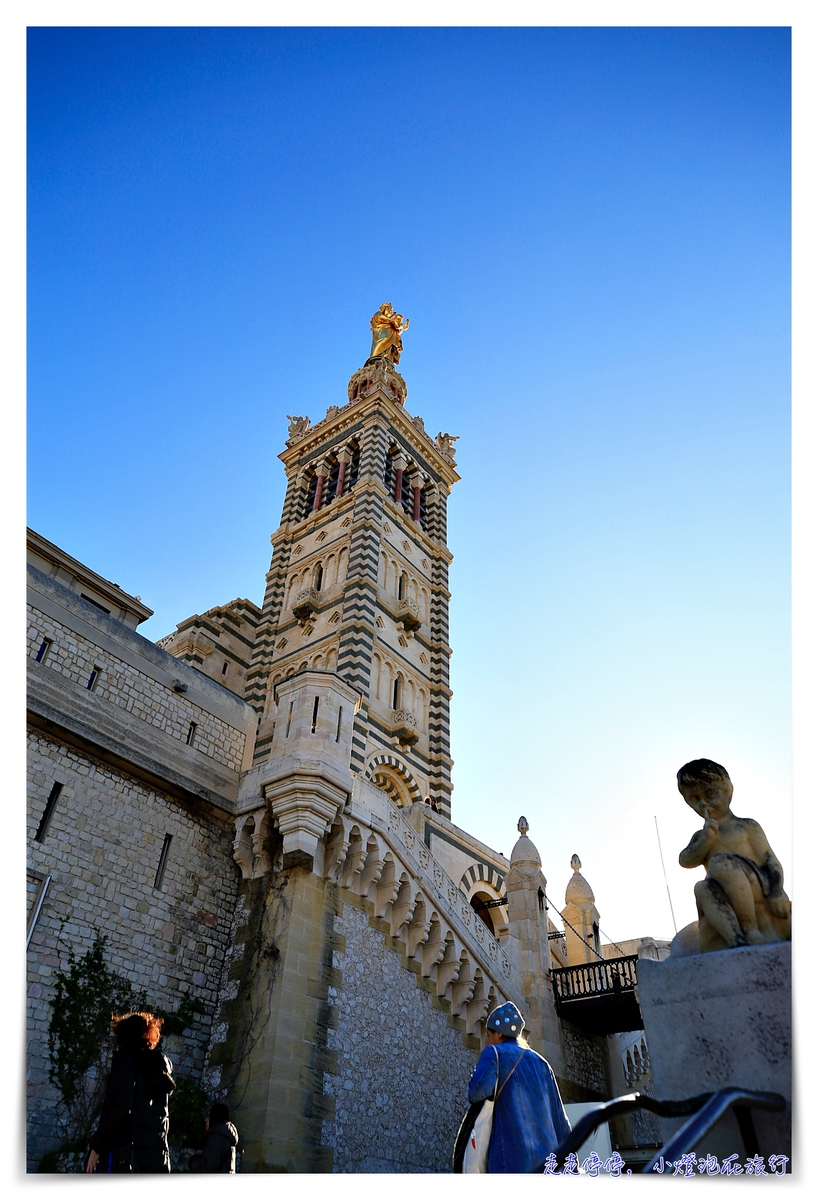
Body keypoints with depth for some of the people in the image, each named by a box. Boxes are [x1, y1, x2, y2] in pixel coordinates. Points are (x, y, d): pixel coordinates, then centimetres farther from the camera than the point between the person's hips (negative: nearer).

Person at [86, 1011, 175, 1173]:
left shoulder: (126, 1060, 1)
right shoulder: (162, 1065, 18)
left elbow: (117, 1107, -11)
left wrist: (96, 1147, -5)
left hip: (123, 1152, -5)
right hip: (156, 1153, 5)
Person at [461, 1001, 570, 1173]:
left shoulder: (494, 1053, 2)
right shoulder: (540, 1062, 20)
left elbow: (480, 1089, -17)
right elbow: (558, 1114, 17)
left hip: (512, 1154, -6)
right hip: (546, 1156, 6)